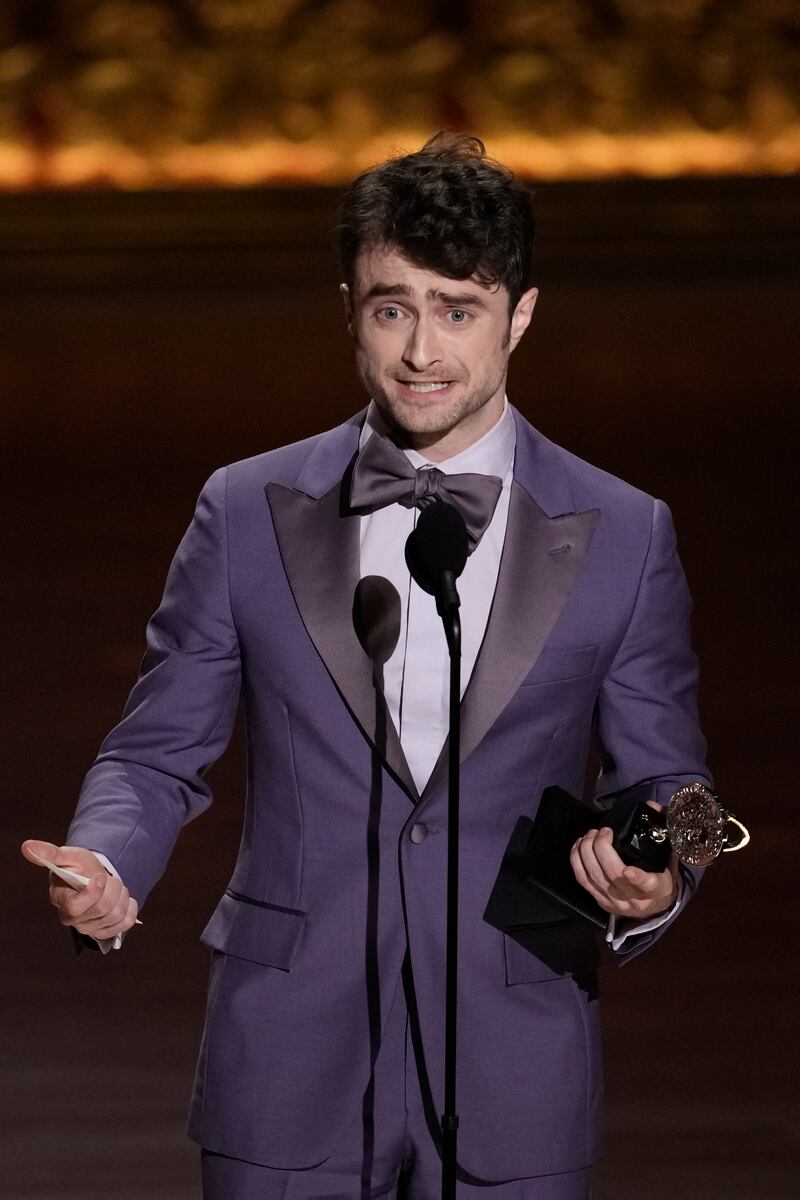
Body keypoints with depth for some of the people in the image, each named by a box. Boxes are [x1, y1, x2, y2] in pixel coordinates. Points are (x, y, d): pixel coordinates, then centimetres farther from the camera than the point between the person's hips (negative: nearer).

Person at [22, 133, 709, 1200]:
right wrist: (105, 868, -13)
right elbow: (158, 752, 8)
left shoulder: (622, 537, 3)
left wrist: (652, 882, -14)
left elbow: (661, 781, 9)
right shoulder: (249, 512, 4)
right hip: (288, 1069, 0)